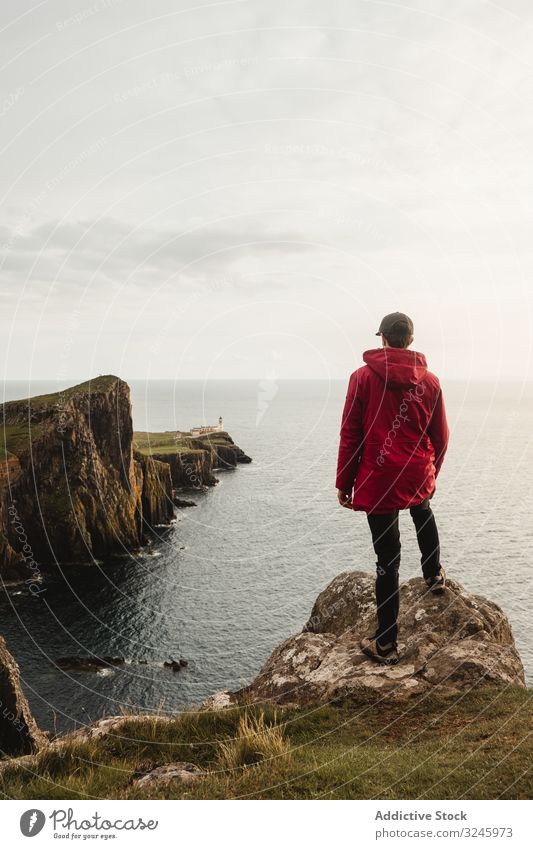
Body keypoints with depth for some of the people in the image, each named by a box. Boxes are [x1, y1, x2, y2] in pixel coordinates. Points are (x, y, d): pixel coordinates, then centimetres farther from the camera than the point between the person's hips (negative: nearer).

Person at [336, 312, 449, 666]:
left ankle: (386, 643, 13)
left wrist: (344, 482, 0)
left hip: (378, 479, -3)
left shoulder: (363, 377, -7)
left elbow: (350, 435, -7)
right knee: (423, 515, 37)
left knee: (388, 559, 3)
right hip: (419, 477, 3)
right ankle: (434, 576, 52)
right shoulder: (430, 382, 1)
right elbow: (440, 437, 7)